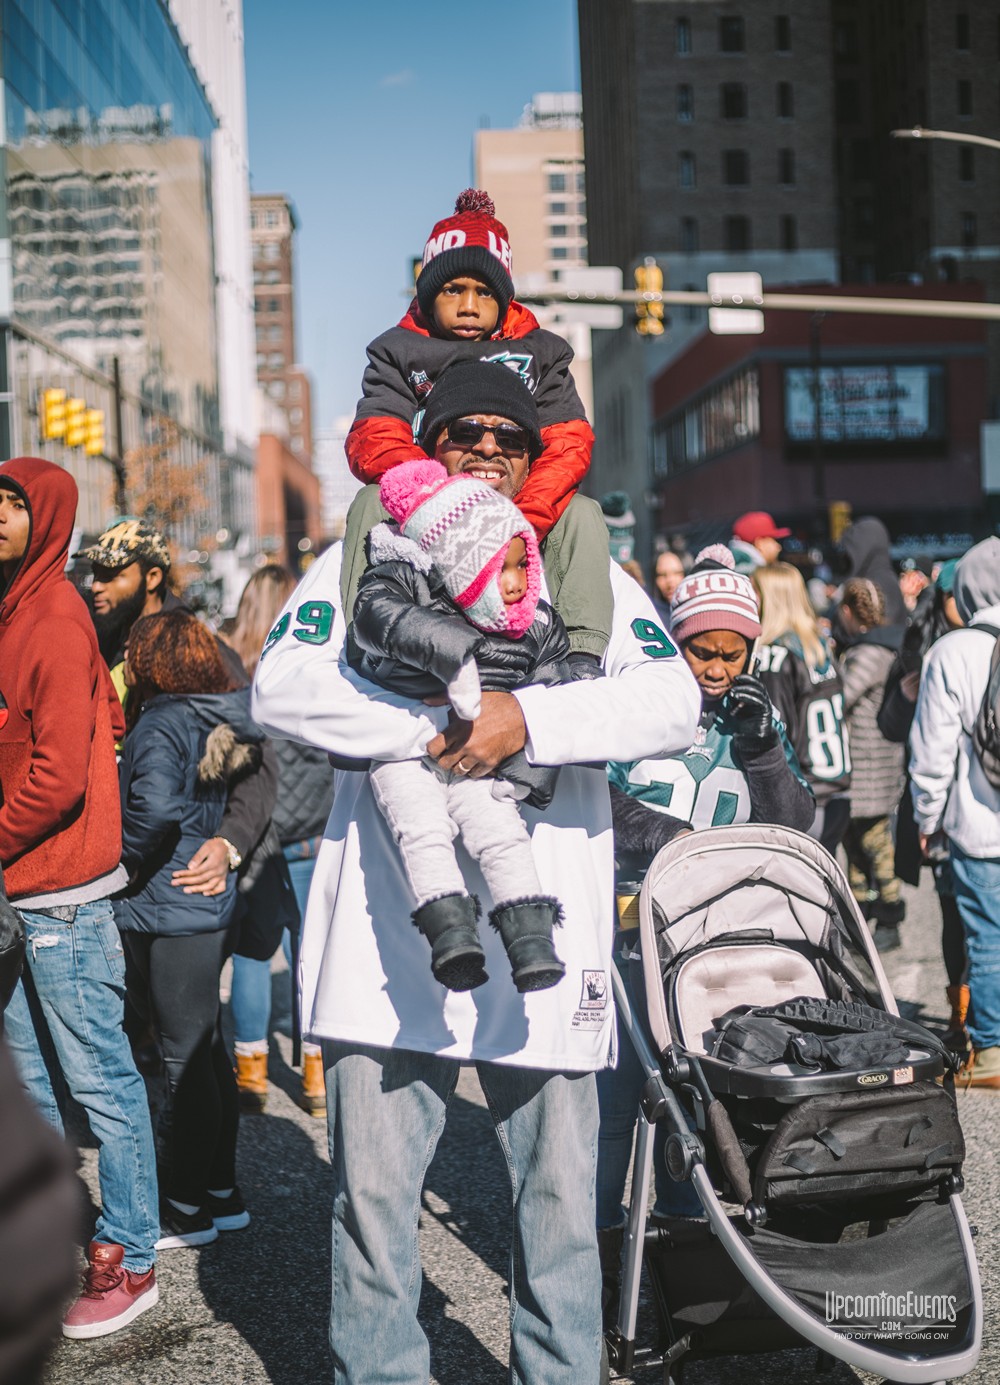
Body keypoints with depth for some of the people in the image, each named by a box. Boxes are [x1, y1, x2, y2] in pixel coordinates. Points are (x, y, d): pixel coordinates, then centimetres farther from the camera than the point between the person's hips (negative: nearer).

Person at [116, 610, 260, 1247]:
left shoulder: (160, 725, -16)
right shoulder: (227, 722, 8)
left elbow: (155, 807, -30)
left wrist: (123, 860, -14)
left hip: (169, 911, -9)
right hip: (215, 904, 9)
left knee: (186, 1057, 0)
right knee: (207, 1050, 16)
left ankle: (189, 1209, 11)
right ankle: (222, 1192, 25)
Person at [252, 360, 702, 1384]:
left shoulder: (589, 573, 11)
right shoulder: (362, 560, 10)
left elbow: (673, 702, -5)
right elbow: (281, 687, -6)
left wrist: (526, 719, -18)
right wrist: (434, 729, -16)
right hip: (389, 935, 0)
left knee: (559, 1193, 8)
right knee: (371, 1193, 6)